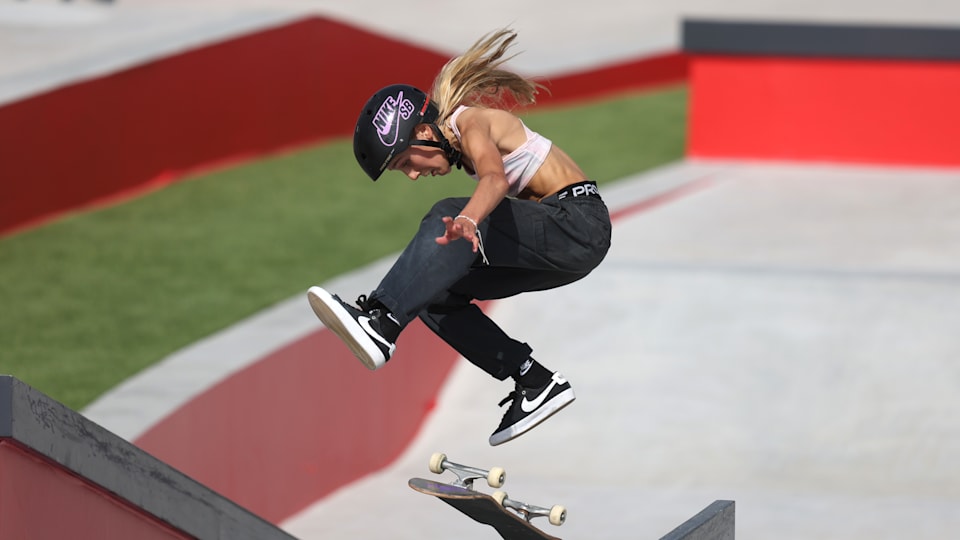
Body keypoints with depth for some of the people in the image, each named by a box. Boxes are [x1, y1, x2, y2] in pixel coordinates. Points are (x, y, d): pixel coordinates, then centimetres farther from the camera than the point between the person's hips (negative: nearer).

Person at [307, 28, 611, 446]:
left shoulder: (472, 123, -13)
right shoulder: (463, 143, 14)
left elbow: (494, 179, -34)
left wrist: (467, 221, -53)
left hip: (578, 225, -10)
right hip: (558, 240, 10)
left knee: (445, 215, -28)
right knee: (434, 295, 9)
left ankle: (380, 326, -45)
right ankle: (535, 383, 6)